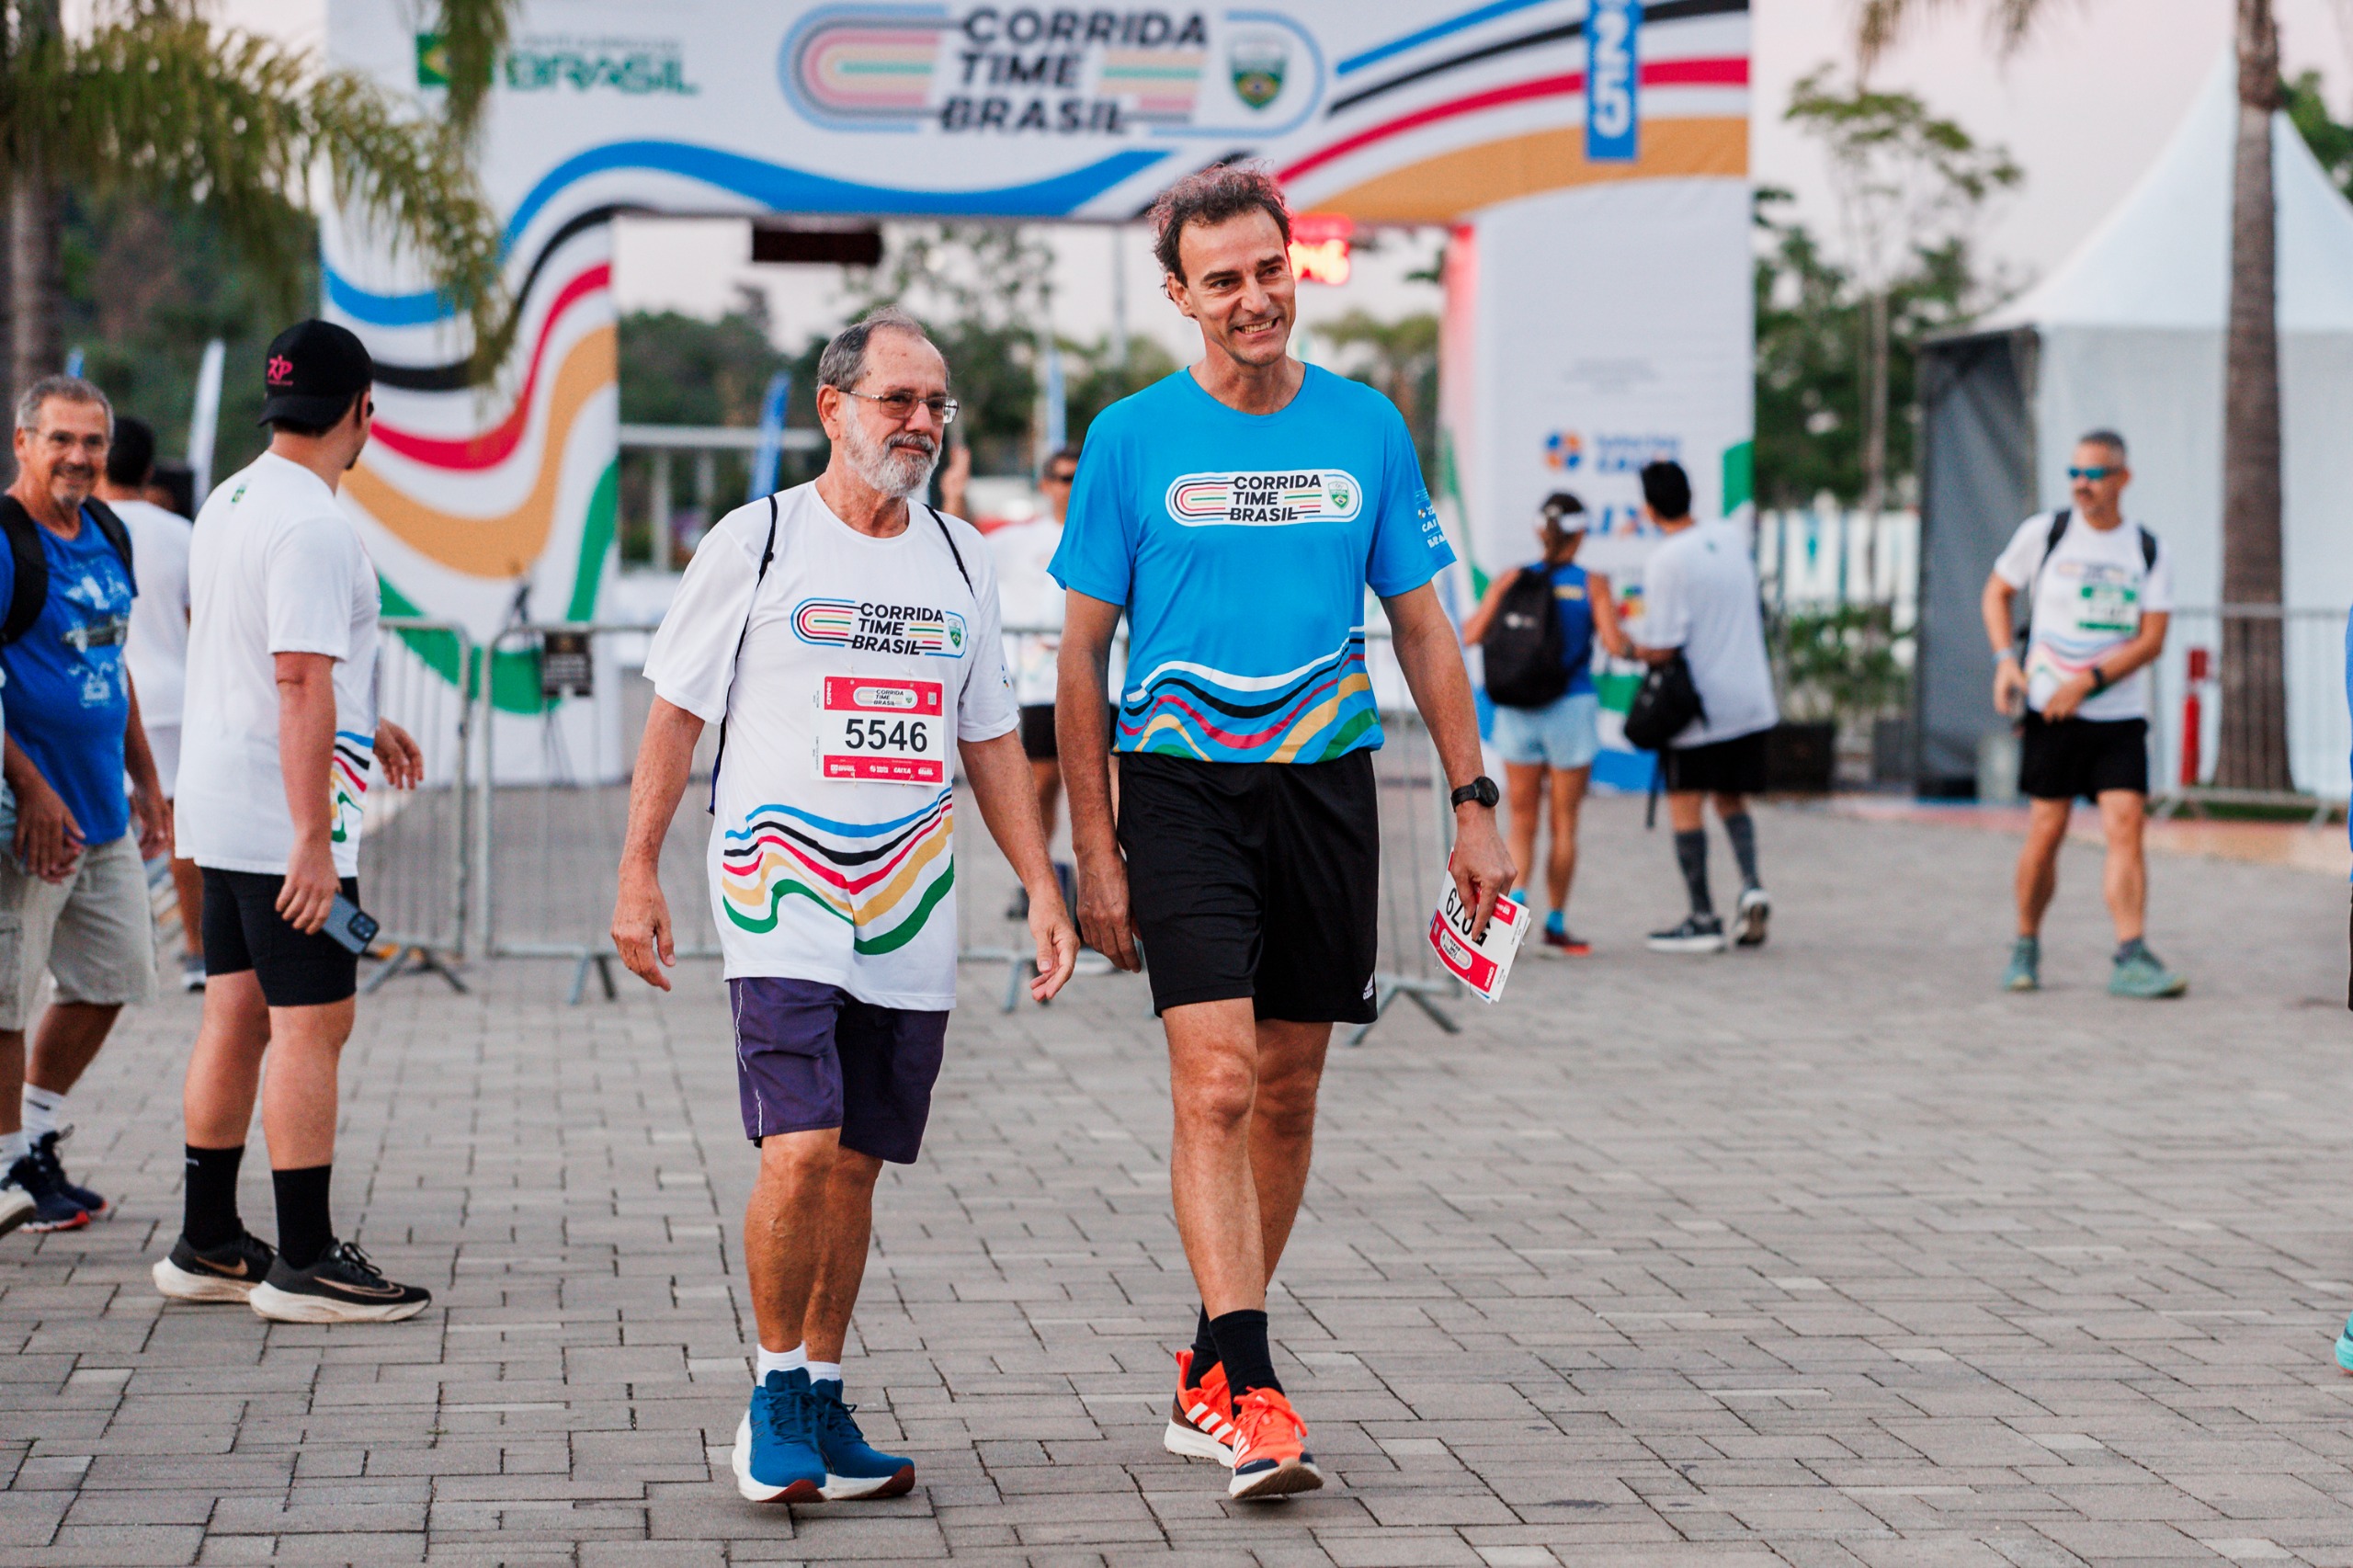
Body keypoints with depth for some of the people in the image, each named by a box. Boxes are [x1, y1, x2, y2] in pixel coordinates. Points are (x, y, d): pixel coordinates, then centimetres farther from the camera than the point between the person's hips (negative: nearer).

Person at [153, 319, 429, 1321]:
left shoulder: (228, 502, 12)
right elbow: (301, 687, -23)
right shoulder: (312, 526, -18)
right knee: (312, 1025, -5)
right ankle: (304, 1264, -3)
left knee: (236, 1019, 13)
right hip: (285, 823, -9)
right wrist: (314, 841, -23)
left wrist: (360, 726, 35)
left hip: (218, 813, 9)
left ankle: (206, 1247, 19)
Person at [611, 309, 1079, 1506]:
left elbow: (991, 738, 19)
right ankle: (775, 1395, 1)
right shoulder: (757, 542, 0)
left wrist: (1041, 887, 11)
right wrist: (638, 874, -3)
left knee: (856, 1167, 7)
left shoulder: (960, 560, 13)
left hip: (912, 914, 4)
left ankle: (821, 1403, 19)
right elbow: (677, 711, 2)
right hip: (781, 894, -4)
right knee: (800, 1149, -16)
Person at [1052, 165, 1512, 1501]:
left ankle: (1207, 1372, 22)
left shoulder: (1367, 428, 6)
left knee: (1288, 1092, 8)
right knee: (1216, 1082, -15)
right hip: (1182, 788, -3)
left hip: (1325, 787, 3)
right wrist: (1095, 851, -3)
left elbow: (1423, 628, 11)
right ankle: (1251, 1395, -18)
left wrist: (1476, 806, 5)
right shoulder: (1134, 439, -1)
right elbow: (1084, 654, 1)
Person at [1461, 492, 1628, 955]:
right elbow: (1614, 643, -13)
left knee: (1522, 821, 10)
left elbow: (1471, 634, -7)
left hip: (1517, 710, 2)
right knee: (1564, 824, 9)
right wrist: (1633, 647, 9)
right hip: (1572, 708, -2)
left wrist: (1475, 615, 15)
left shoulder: (1512, 580, -1)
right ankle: (1556, 925, 13)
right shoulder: (1592, 585, -5)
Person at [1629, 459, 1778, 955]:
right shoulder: (1731, 538, 5)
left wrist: (1633, 639, 2)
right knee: (1732, 798, 19)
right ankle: (1751, 885, -3)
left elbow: (1661, 649, -19)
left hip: (1698, 708, -6)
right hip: (1751, 700, 6)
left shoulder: (1665, 561, -17)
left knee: (1685, 803, 3)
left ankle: (1702, 919, 2)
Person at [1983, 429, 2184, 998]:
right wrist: (2006, 659, -4)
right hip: (2050, 714, -1)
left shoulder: (2150, 552, 3)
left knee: (2126, 828, -10)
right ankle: (2026, 948, 16)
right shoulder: (2043, 533, 2)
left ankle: (2130, 960, -13)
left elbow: (2151, 640, -2)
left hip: (2121, 716, 1)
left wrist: (2087, 683, -14)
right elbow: (1997, 592, 13)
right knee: (2046, 832, -2)